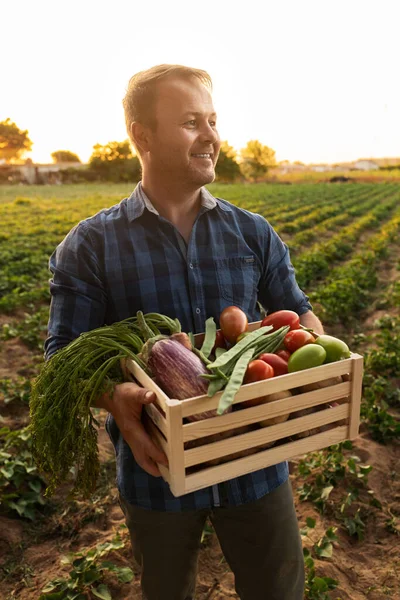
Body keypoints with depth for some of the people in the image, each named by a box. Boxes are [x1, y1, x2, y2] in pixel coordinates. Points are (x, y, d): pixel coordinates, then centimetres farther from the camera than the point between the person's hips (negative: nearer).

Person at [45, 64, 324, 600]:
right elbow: (63, 353, -9)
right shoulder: (90, 246, -8)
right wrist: (114, 397, -30)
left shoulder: (253, 233, 0)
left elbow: (297, 310, 7)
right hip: (158, 468, -1)